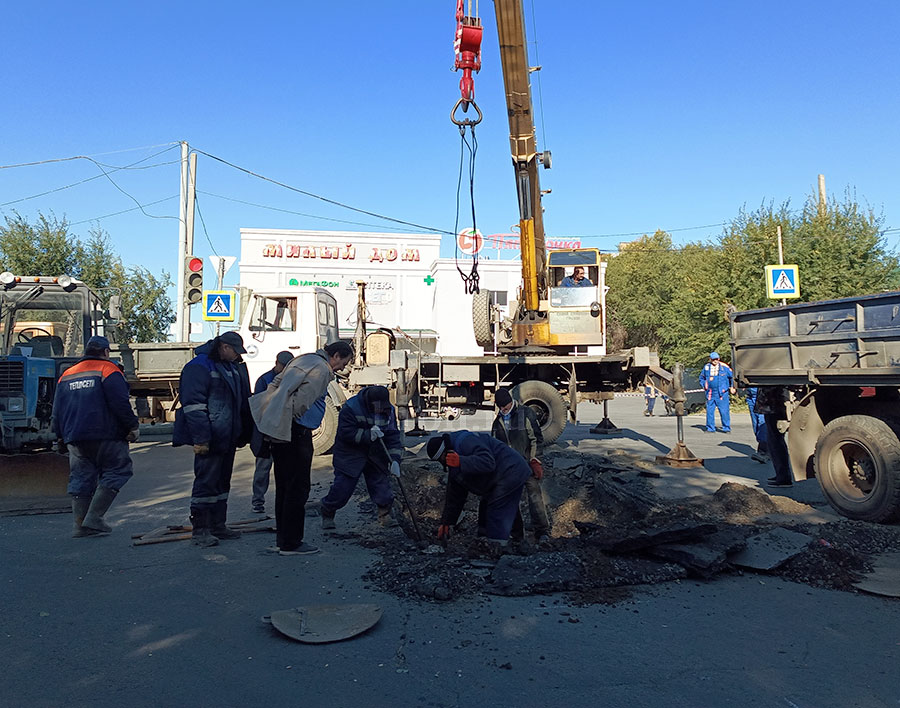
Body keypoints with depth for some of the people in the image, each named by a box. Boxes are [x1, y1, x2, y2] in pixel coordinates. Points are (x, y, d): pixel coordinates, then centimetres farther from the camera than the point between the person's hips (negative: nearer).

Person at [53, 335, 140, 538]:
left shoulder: (66, 375, 18)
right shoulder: (108, 370, -4)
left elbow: (57, 410, 19)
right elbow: (120, 403, -13)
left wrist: (61, 437, 26)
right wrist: (133, 426, -5)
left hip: (75, 438, 7)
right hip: (106, 437, -7)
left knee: (81, 479, 10)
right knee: (115, 472, 0)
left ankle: (80, 525, 8)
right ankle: (93, 518, -9)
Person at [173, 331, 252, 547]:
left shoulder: (234, 367, 16)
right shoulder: (199, 367, -12)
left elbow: (243, 402, 23)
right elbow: (193, 405, -18)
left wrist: (243, 434, 19)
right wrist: (200, 438, -22)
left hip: (228, 438, 9)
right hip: (209, 439, -9)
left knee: (222, 481, 15)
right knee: (206, 482, -4)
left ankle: (217, 525, 25)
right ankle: (199, 530, 6)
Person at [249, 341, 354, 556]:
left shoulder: (302, 360, 19)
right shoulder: (322, 369, -11)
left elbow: (275, 384, 21)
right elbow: (303, 397, -21)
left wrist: (275, 415, 16)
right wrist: (290, 417, -9)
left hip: (279, 430, 10)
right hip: (295, 432, -10)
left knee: (284, 485, 16)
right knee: (298, 487, -2)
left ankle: (282, 539, 25)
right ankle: (291, 543, 4)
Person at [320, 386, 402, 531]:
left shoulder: (388, 411, -5)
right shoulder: (350, 408, -20)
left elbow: (393, 436, -6)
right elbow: (346, 433, -22)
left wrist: (394, 459, -17)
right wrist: (367, 435, -32)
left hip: (375, 455, 4)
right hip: (350, 454, -4)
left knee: (382, 481, 0)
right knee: (343, 485, -6)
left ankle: (385, 514, 20)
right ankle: (327, 514, 16)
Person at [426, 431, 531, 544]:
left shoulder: (466, 441, -20)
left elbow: (488, 462, -33)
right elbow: (454, 495, 16)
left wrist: (461, 462, -39)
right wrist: (446, 522, 13)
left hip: (511, 474, -11)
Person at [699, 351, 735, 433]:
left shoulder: (724, 367, 0)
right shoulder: (706, 367, 9)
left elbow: (732, 377, 12)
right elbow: (701, 377, 24)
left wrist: (732, 387, 14)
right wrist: (703, 386, 14)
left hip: (722, 393, -3)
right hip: (710, 393, 3)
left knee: (724, 411, -5)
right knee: (709, 411, 4)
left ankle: (726, 428, 5)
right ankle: (710, 428, 13)